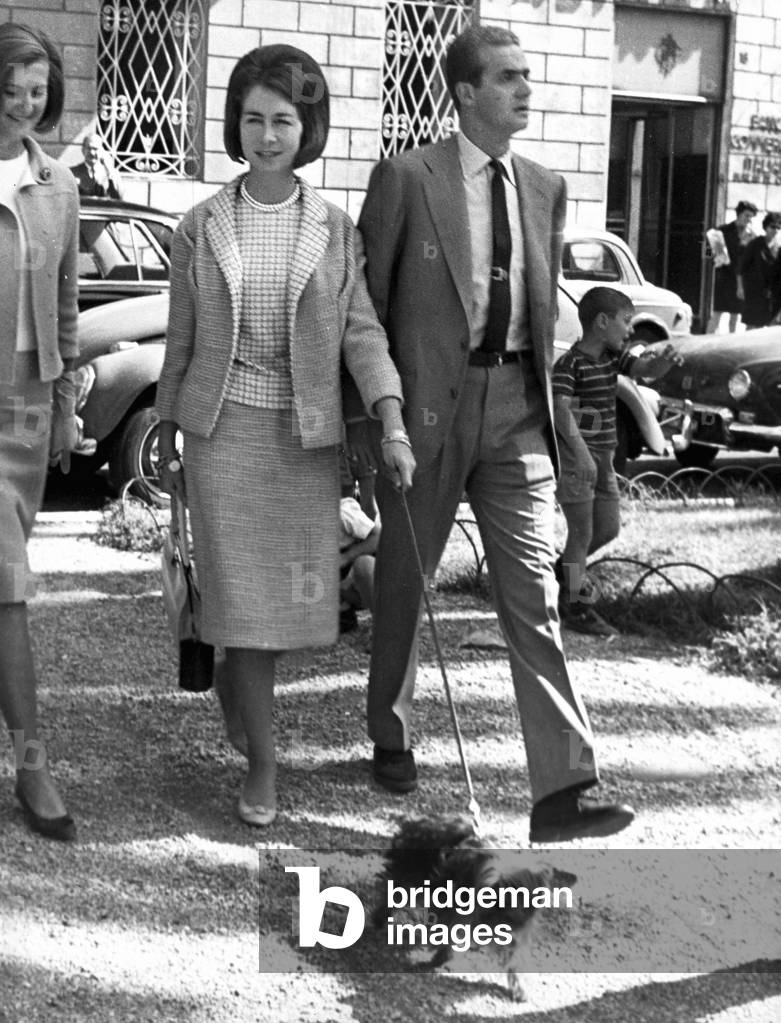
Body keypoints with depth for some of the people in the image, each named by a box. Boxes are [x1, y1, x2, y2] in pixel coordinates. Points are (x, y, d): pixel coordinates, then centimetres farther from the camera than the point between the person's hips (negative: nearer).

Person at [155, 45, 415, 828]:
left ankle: (233, 682, 38)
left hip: (306, 435, 1)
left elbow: (362, 333, -4)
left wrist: (392, 424, -17)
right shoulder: (200, 228, 3)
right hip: (224, 429, -1)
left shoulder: (335, 231, 3)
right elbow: (180, 342, 8)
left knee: (291, 590, 6)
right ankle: (261, 762, 8)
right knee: (239, 591, -3)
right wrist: (166, 440, 9)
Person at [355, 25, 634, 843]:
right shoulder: (407, 177, -5)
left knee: (534, 598, -3)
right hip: (427, 402, -3)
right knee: (405, 582, 12)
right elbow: (368, 300, -2)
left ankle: (561, 790, -5)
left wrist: (539, 398, 14)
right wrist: (370, 419, -4)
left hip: (515, 408, 3)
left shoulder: (545, 189, 10)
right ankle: (392, 738, 34)